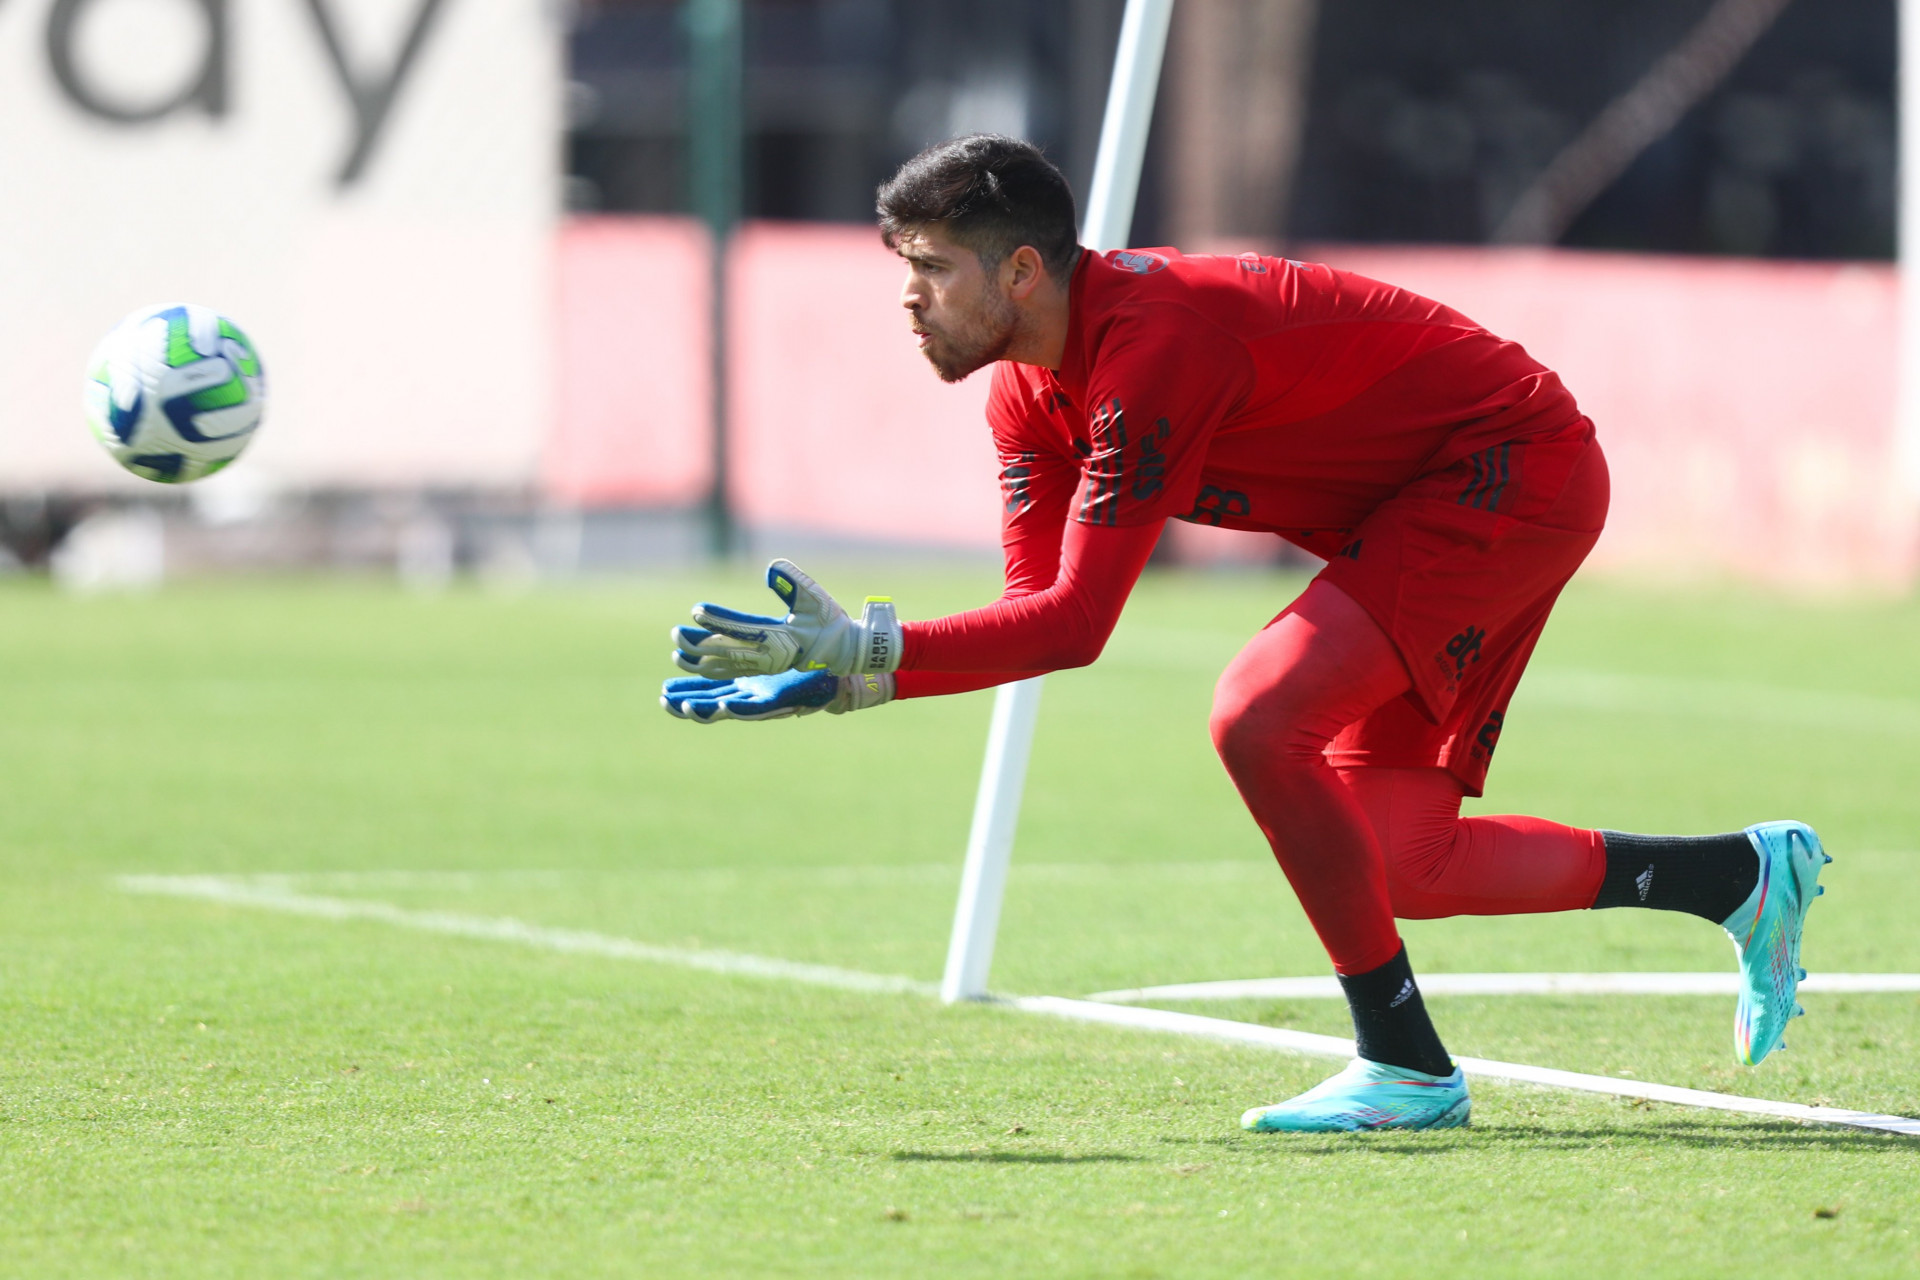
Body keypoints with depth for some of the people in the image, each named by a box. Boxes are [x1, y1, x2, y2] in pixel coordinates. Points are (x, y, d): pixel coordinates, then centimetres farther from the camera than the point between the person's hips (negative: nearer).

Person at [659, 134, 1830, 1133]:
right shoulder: (1031, 390, -1)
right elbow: (1035, 607, 1)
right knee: (1393, 866, 6)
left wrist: (863, 646, -32)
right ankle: (1747, 875, 24)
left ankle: (1405, 1067, -14)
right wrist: (838, 676, -11)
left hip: (1515, 468, -10)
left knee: (1258, 718, -26)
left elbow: (1076, 625, -32)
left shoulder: (1157, 343, -29)